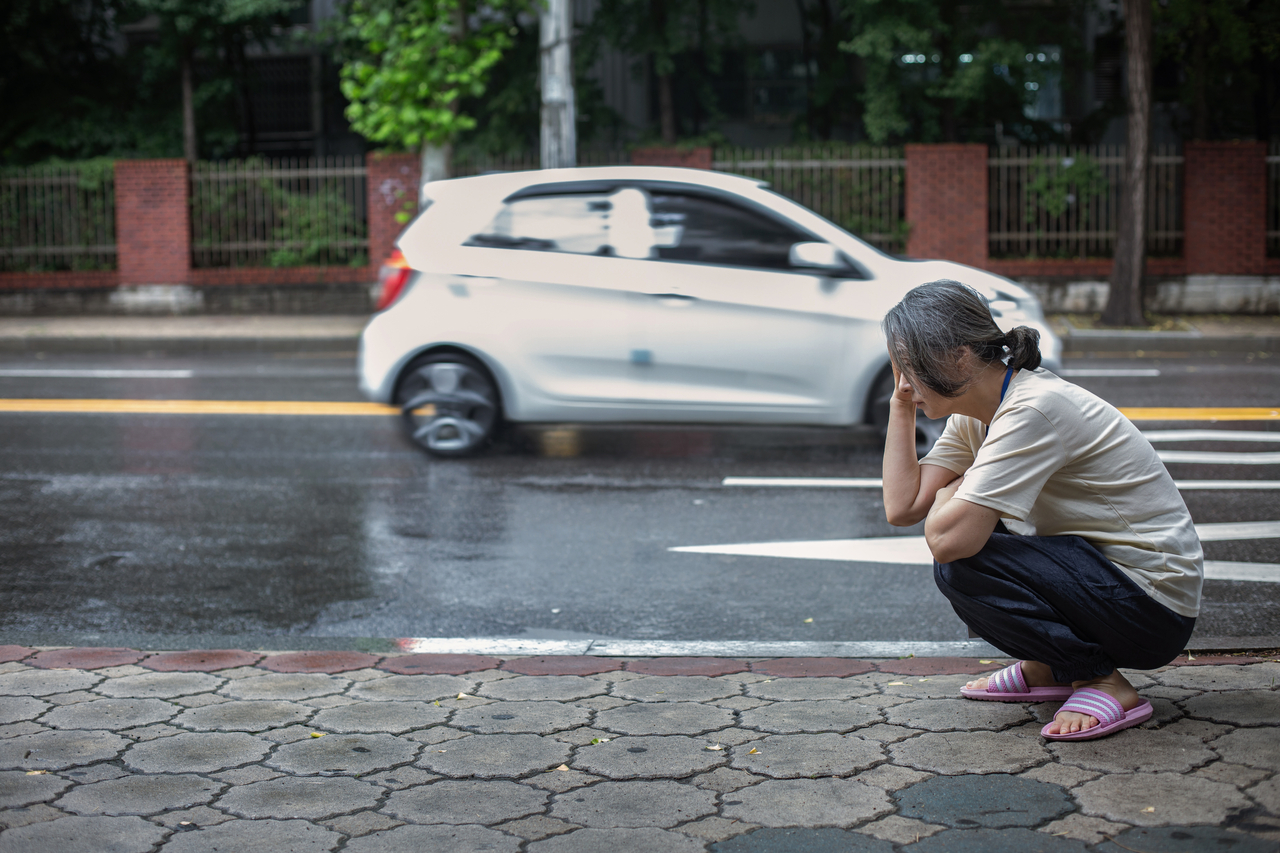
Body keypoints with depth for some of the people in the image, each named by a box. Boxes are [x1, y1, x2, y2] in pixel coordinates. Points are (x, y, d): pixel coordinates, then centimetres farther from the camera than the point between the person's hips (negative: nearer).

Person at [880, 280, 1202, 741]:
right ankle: (1047, 668, 16)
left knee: (960, 564, -22)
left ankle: (1102, 681, -8)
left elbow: (948, 540, -31)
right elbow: (901, 508, 0)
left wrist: (949, 494, -8)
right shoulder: (975, 415, 5)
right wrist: (901, 407, -1)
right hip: (1099, 567, 9)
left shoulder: (1034, 409, -24)